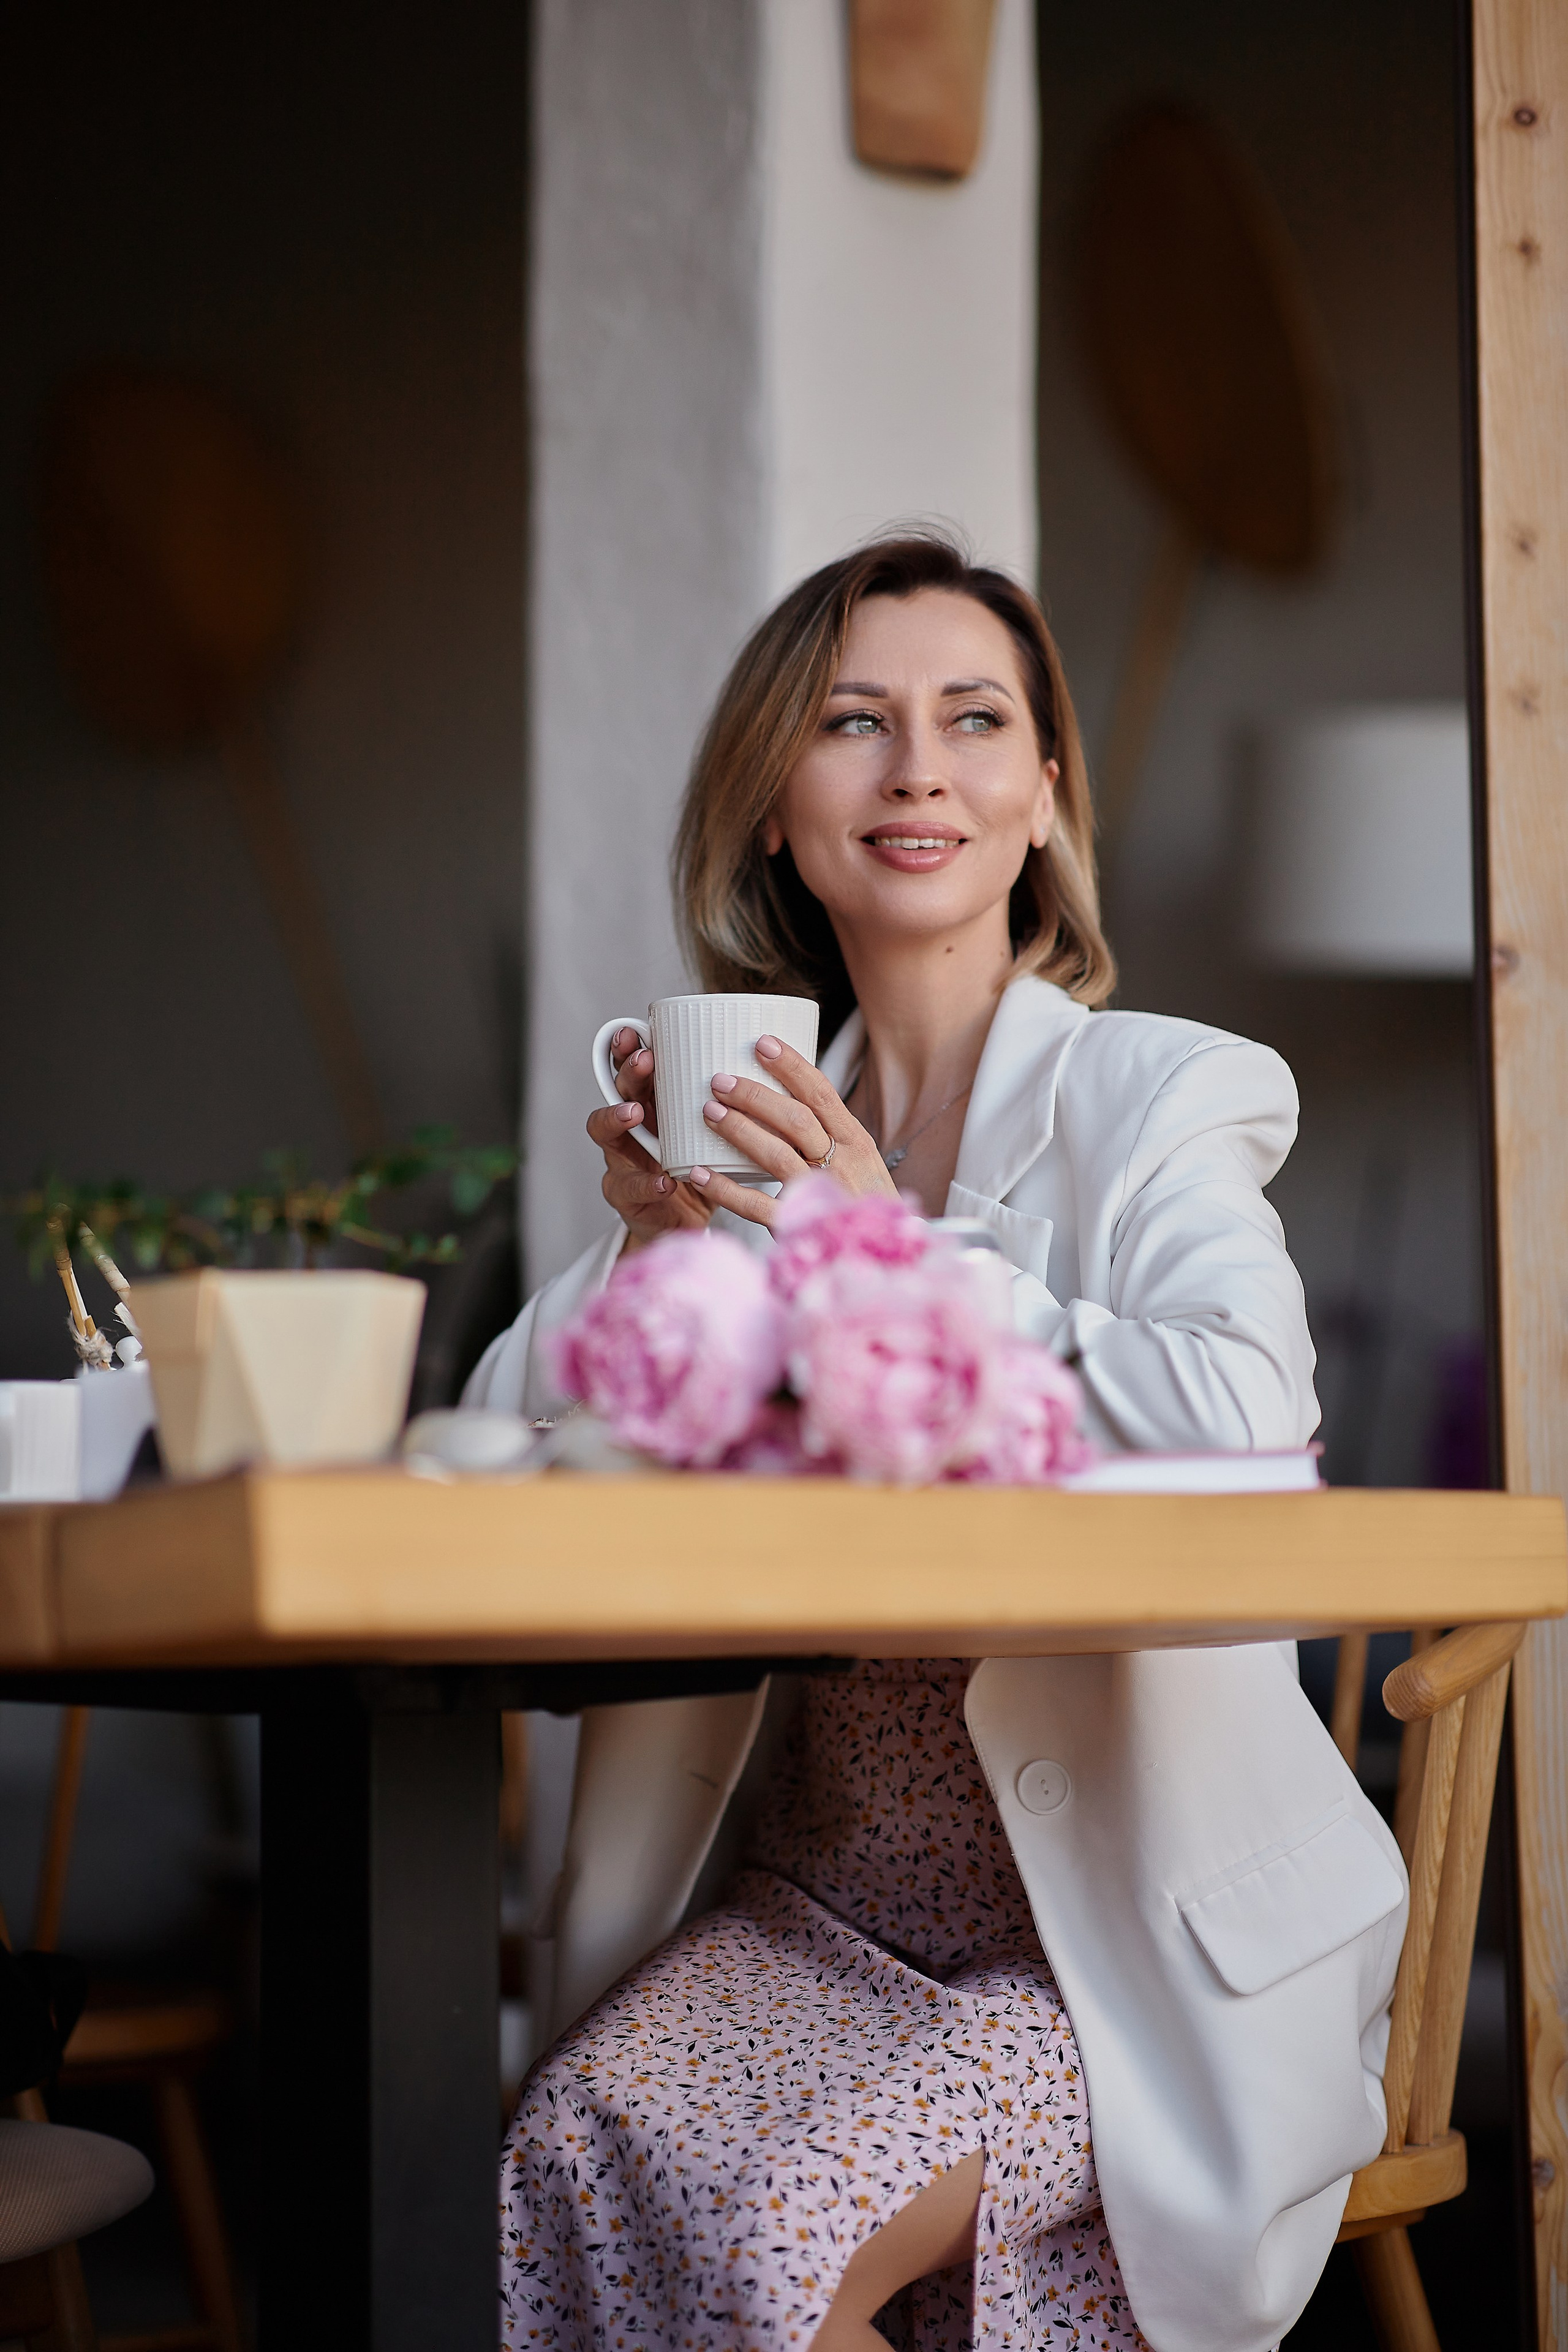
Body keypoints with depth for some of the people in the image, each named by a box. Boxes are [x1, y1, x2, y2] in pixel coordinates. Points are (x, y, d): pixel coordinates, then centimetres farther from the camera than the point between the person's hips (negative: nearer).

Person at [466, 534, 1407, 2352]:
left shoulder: (1155, 1096, -7)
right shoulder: (756, 1123, 9)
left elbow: (1248, 1422, -28)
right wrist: (651, 1240, -12)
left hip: (1129, 1930, -4)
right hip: (833, 1900, 4)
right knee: (580, 2149, -24)